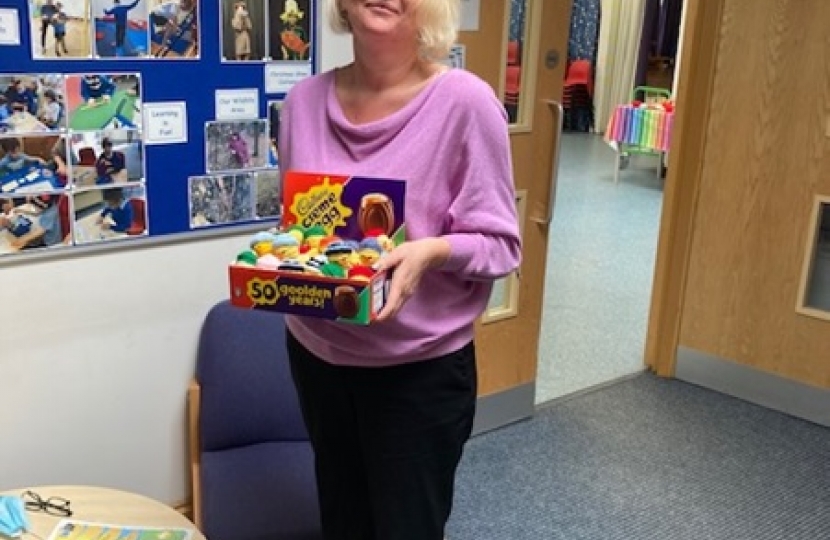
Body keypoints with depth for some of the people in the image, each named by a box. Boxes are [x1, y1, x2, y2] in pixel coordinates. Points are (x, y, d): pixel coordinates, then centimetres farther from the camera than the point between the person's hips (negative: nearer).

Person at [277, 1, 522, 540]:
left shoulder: (465, 101, -15)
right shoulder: (304, 99, -1)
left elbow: (501, 243, -12)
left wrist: (432, 251, -30)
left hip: (420, 368, -4)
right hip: (317, 353, 5)